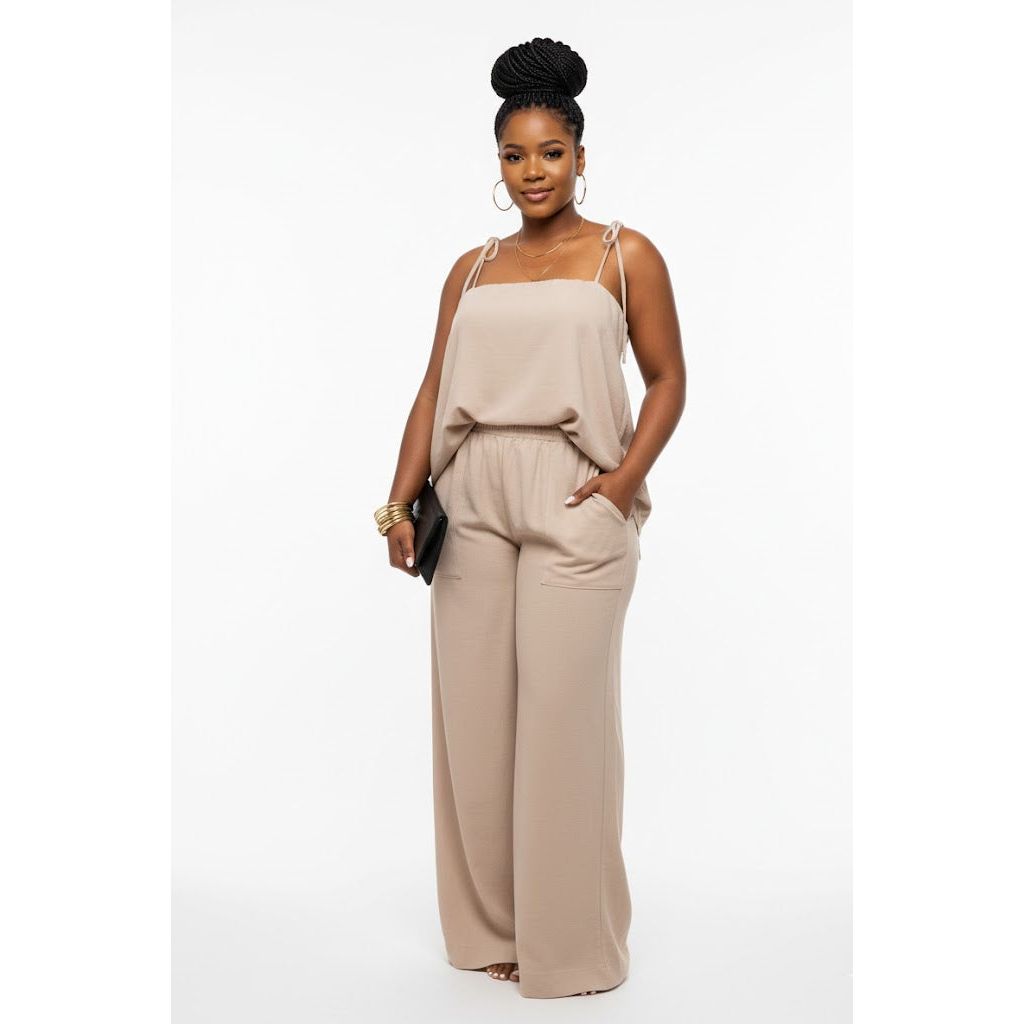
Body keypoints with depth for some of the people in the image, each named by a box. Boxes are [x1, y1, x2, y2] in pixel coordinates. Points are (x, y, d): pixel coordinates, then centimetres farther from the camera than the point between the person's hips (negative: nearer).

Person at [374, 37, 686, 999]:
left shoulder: (625, 255, 6)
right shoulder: (472, 269, 15)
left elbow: (667, 379, 3)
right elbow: (433, 390, 11)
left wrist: (626, 479, -11)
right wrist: (400, 501, 1)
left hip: (573, 500, -4)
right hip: (472, 500, 4)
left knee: (561, 712, -4)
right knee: (473, 709, 5)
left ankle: (569, 941, 10)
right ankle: (490, 925, 20)